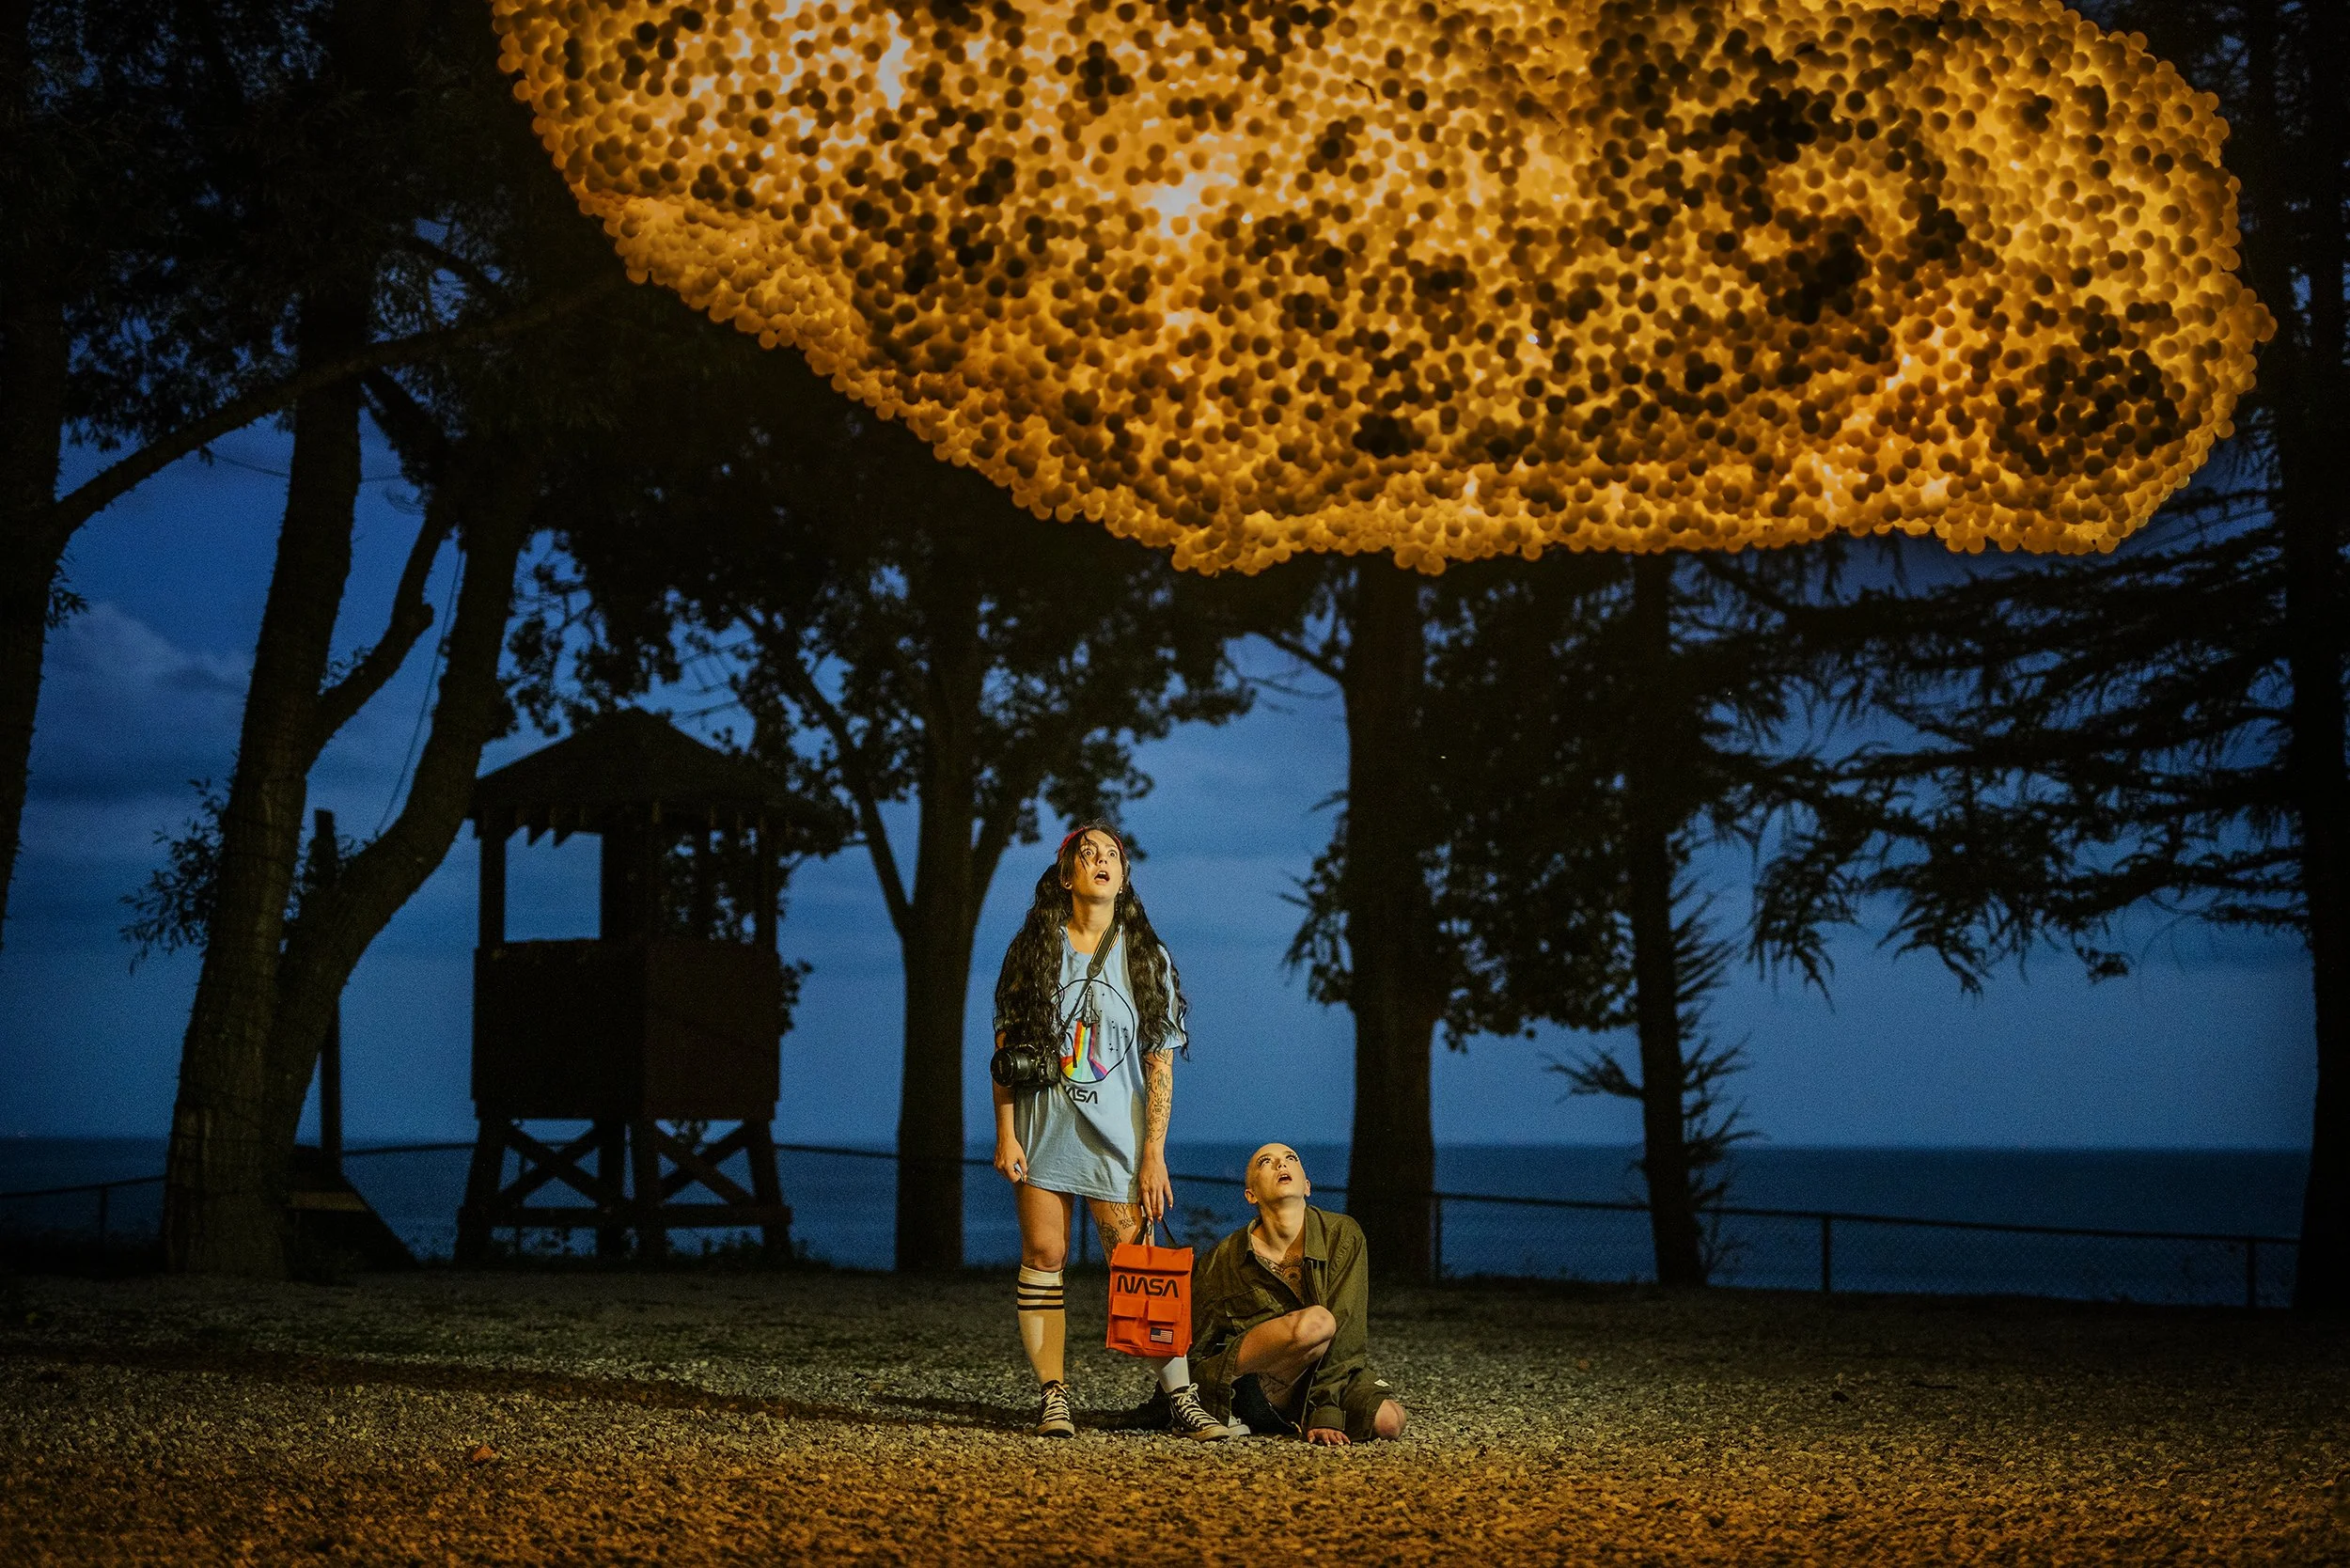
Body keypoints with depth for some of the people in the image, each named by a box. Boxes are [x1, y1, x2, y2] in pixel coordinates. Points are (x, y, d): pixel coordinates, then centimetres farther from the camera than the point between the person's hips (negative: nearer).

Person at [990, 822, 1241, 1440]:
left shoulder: (1147, 958, 5)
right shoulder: (1034, 949, 5)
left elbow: (1160, 1062, 1)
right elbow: (1006, 1047, 5)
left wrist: (1154, 1153, -6)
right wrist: (1005, 1134, -4)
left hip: (1116, 1136, -1)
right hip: (1043, 1129, 1)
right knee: (1043, 1257, -2)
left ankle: (1181, 1399, -3)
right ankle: (1053, 1398, 4)